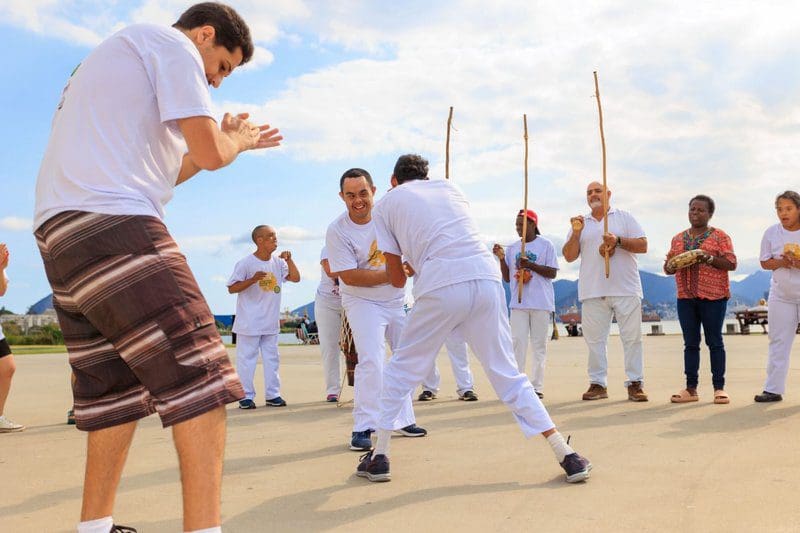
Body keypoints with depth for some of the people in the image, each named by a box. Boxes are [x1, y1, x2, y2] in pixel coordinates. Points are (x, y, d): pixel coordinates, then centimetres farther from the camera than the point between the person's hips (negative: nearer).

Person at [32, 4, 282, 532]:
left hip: (62, 232, 10)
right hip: (112, 226, -10)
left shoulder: (117, 56, 31)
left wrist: (229, 137, 28)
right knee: (200, 377, -12)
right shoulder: (171, 43, 1)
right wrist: (239, 140, 13)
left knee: (118, 389, 14)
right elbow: (209, 153, -9)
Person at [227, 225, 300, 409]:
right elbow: (231, 288, -11)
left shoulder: (278, 262, 6)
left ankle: (272, 395, 19)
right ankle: (246, 396, 10)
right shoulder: (246, 263, -11)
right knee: (246, 358, 0)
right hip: (249, 323, -6)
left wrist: (289, 260, -8)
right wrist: (252, 280, -23)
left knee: (271, 358, 10)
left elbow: (295, 278, 3)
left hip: (271, 322, 6)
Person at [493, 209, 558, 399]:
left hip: (541, 303, -3)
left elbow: (553, 273, -5)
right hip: (518, 303, 3)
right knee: (518, 343, -2)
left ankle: (537, 386, 5)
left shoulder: (546, 245, 2)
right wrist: (502, 258, -2)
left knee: (539, 345, 1)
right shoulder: (512, 248, 13)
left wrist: (530, 265, -15)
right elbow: (507, 278, 12)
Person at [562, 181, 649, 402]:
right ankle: (598, 384, 8)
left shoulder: (624, 217, 10)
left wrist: (618, 241, -11)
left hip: (625, 288, -2)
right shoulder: (580, 223, 15)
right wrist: (576, 234, -6)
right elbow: (569, 256, 8)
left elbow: (643, 245, 3)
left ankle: (635, 384, 2)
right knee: (595, 339, 2)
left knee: (632, 337, -2)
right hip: (593, 291, 2)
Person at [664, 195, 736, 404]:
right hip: (686, 297, 4)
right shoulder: (678, 239, 16)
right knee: (690, 343, 4)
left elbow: (731, 263, -4)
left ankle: (719, 388, 3)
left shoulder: (719, 236, 3)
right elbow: (667, 267, 16)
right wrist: (670, 266, -7)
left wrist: (710, 258, -20)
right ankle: (691, 389, 7)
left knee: (714, 342, -1)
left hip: (713, 296, -4)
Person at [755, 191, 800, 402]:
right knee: (778, 341, 4)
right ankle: (773, 389, 8)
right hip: (781, 295, 2)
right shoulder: (772, 232, 0)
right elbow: (764, 262, 3)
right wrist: (781, 262, -17)